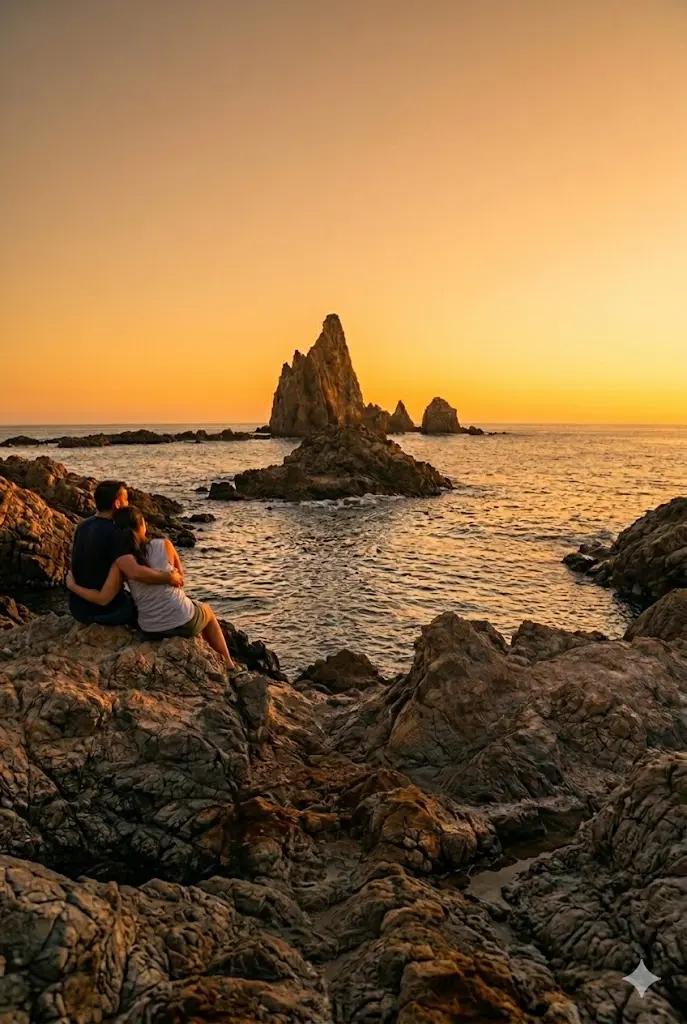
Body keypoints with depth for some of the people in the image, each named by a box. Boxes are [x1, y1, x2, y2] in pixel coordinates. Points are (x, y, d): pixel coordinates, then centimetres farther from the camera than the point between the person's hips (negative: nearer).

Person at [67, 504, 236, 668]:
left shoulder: (121, 561, -10)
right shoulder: (164, 545, -11)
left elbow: (102, 598, -11)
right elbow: (179, 579, 1)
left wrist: (72, 586, 2)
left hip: (152, 632, 2)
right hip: (184, 622, -2)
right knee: (207, 611, 35)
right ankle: (226, 661, 41)